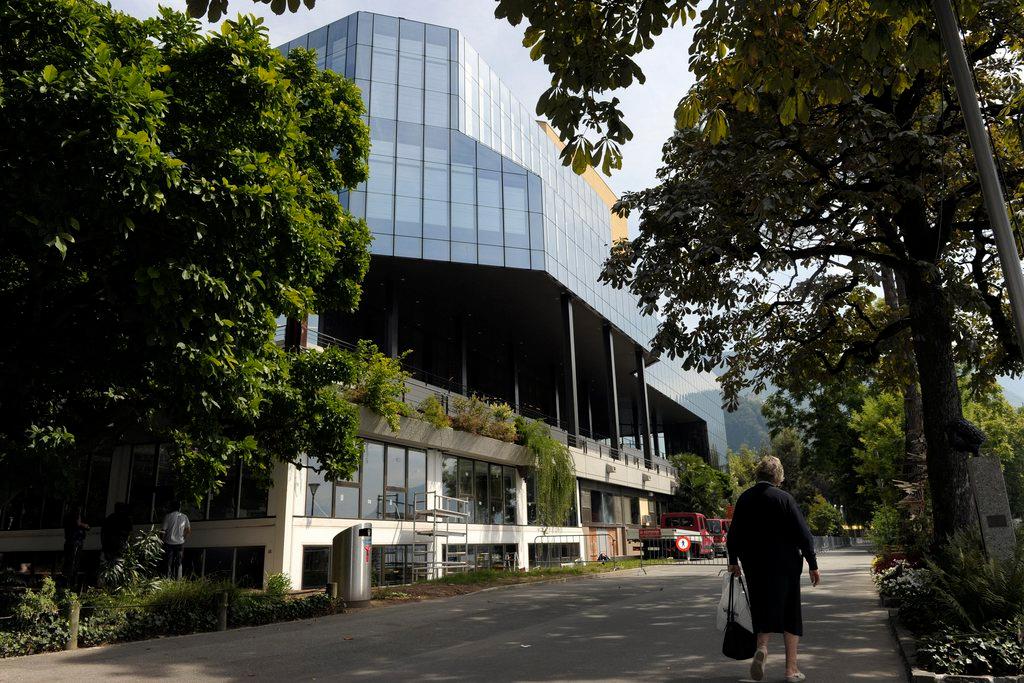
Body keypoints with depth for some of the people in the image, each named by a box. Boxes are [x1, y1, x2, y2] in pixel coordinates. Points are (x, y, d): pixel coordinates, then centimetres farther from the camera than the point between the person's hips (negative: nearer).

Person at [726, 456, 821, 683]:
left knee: (764, 611, 14)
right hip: (785, 566, -3)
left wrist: (733, 560, 19)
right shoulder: (783, 498, -11)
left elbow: (734, 534, 7)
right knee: (790, 615, 10)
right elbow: (803, 534, -10)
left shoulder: (744, 498, 1)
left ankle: (762, 646, -10)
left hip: (754, 566, 3)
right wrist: (813, 565, -2)